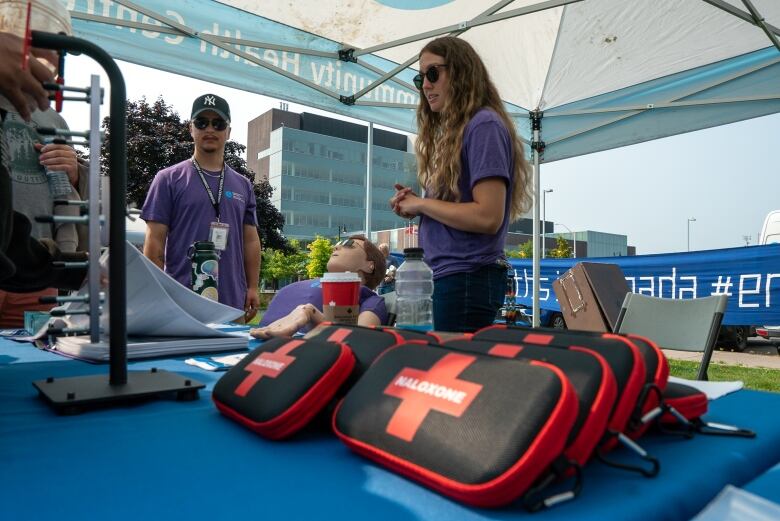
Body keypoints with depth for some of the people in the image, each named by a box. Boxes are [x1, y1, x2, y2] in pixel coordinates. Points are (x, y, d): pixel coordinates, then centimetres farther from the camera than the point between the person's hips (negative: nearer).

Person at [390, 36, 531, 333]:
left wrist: (421, 204, -10)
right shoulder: (450, 132, 16)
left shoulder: (484, 125, -10)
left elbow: (488, 217, -20)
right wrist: (413, 206, 2)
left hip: (468, 277, -9)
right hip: (447, 274, 9)